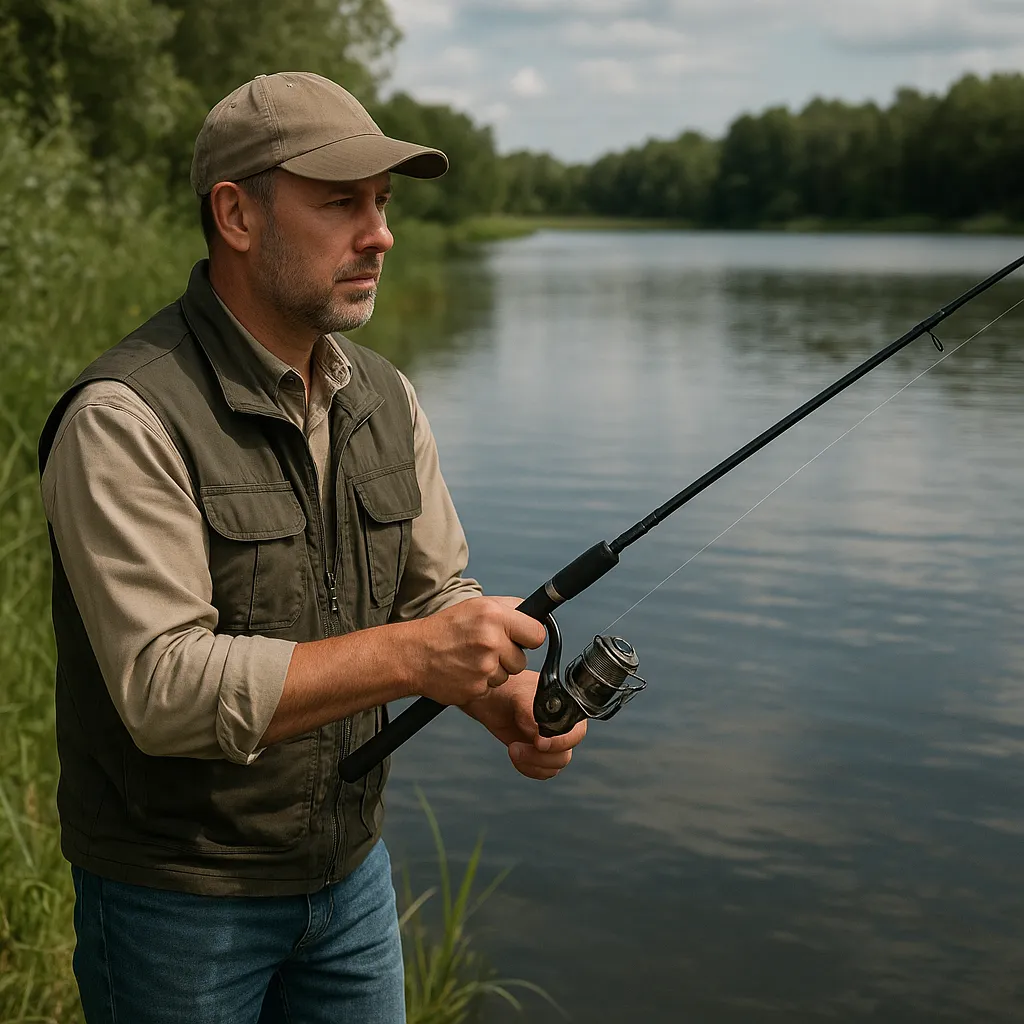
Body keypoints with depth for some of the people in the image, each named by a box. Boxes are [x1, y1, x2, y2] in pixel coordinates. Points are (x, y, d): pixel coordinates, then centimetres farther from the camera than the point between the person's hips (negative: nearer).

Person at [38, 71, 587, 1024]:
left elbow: (434, 592, 7)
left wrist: (503, 695, -14)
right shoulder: (123, 419, -22)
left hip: (350, 869, 7)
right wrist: (407, 655, -31)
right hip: (177, 899, -6)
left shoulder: (384, 398, 2)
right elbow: (165, 687, -28)